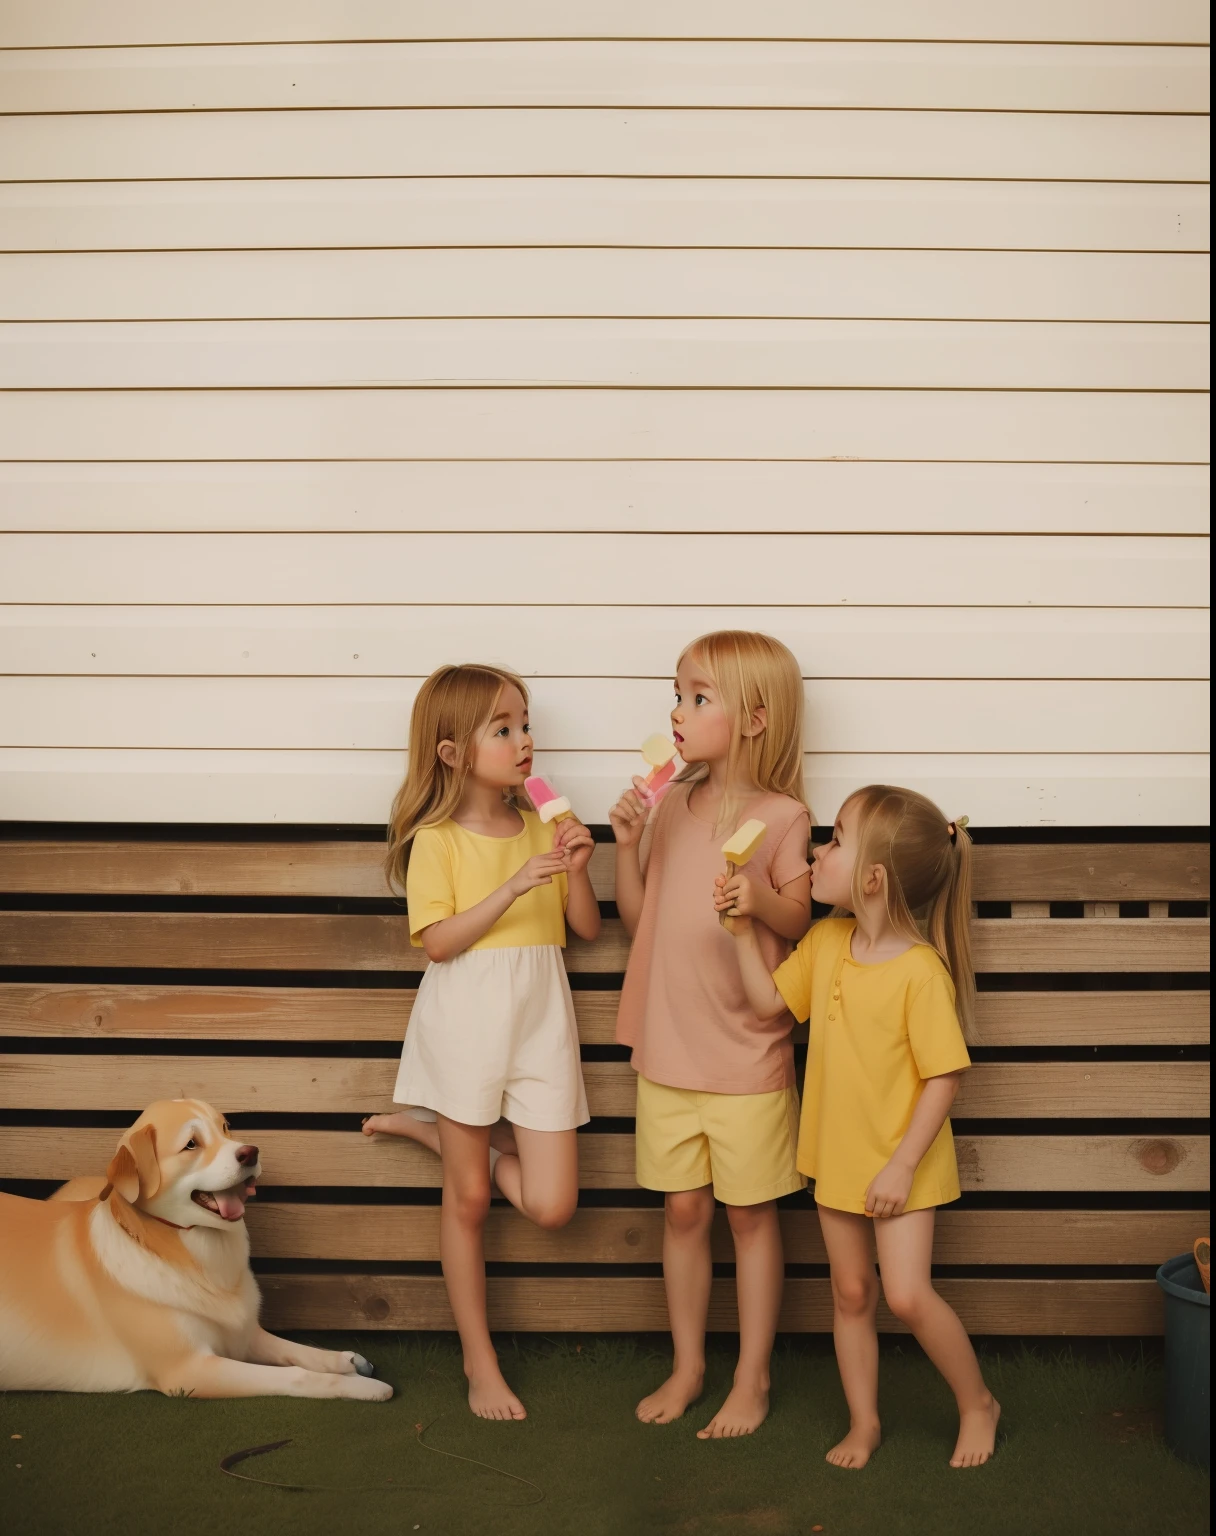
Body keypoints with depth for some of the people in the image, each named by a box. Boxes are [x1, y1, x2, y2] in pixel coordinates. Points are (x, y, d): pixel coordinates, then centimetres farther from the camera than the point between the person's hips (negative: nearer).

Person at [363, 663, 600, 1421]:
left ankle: (431, 1129, 19)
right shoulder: (436, 841, -6)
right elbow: (439, 940, -15)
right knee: (469, 1198, 7)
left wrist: (577, 869, -11)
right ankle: (480, 1360, 24)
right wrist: (514, 886, -22)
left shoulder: (542, 828, 6)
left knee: (551, 1206, 0)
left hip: (539, 1026, 4)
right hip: (466, 1027, -4)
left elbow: (588, 928, 7)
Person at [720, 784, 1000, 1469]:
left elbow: (944, 1077, -20)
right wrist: (745, 929, -1)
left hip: (900, 1162, -6)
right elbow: (769, 1000, 10)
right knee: (851, 1291, 14)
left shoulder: (921, 970, -23)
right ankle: (865, 1423, 31)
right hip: (837, 1155, 7)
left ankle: (978, 1403, 18)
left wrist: (902, 1165, -20)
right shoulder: (825, 941, -1)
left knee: (907, 1293, -8)